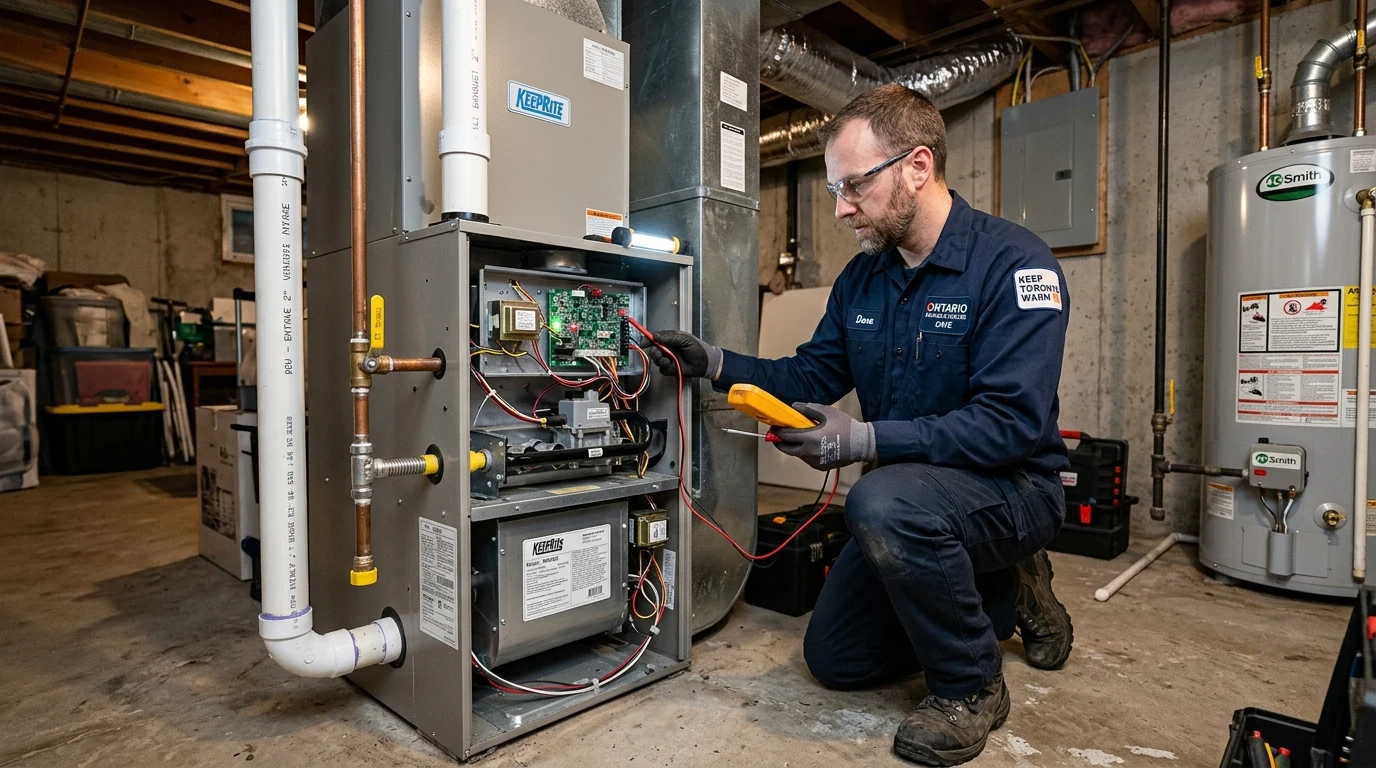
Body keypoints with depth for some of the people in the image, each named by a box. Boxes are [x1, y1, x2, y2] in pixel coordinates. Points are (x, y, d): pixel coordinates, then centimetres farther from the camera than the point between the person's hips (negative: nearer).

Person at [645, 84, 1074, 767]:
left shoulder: (1014, 263, -20)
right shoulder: (861, 277, 2)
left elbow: (1013, 422, -27)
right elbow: (813, 377, 4)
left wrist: (867, 440, -34)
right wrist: (718, 364, -9)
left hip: (1013, 487, -7)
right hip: (912, 493, 7)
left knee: (884, 502, -39)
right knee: (834, 658, 9)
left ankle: (970, 686, -10)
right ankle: (1007, 594, 24)